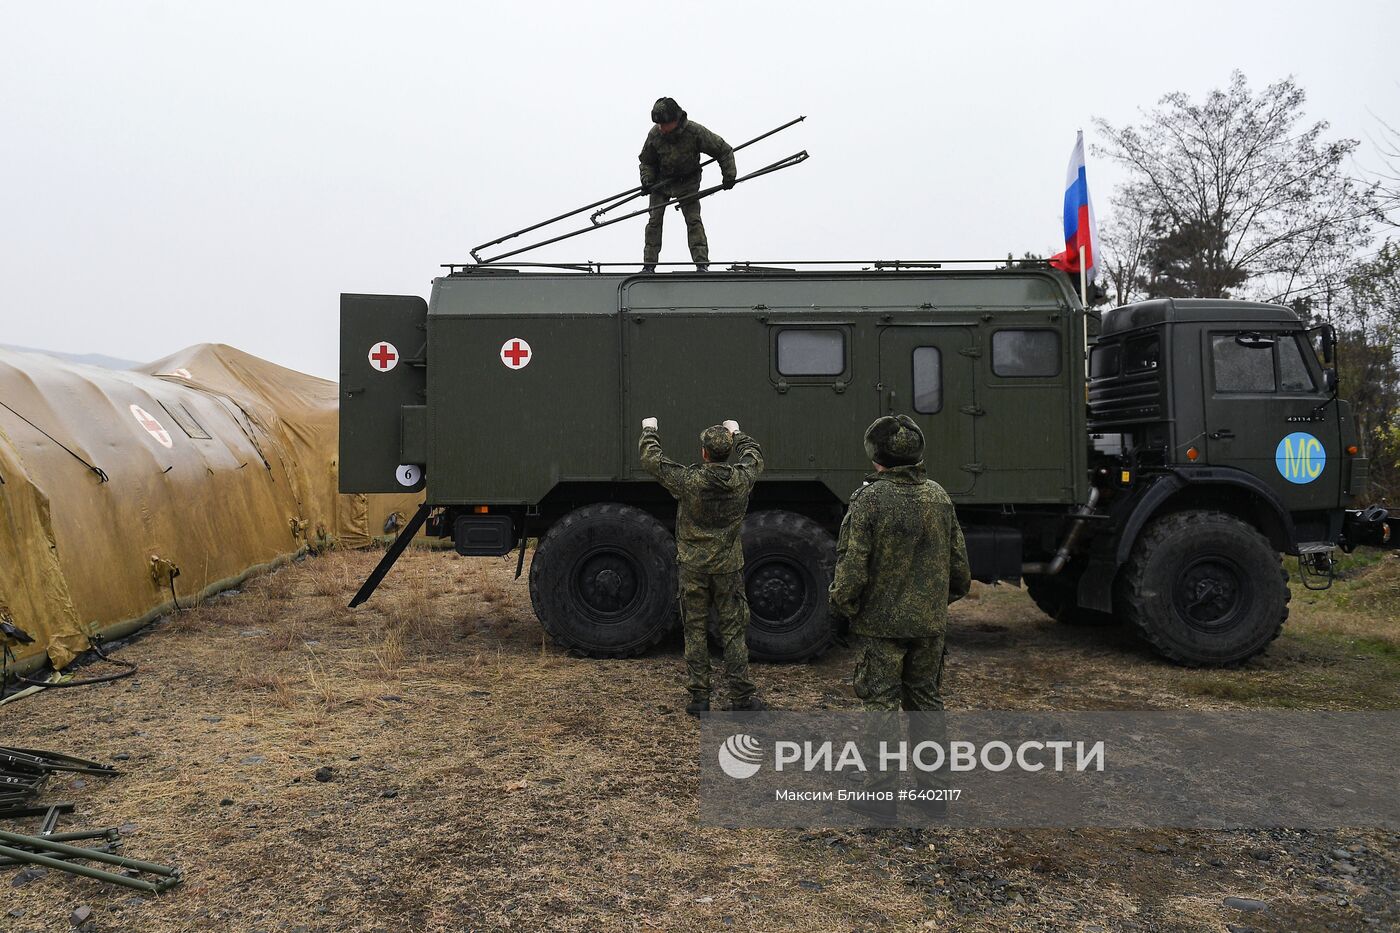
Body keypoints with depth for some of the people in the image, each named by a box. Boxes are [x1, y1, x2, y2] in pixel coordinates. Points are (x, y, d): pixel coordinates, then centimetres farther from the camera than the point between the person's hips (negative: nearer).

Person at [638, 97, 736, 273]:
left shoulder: (695, 131, -23)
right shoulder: (654, 134, -16)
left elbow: (724, 150, -12)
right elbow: (646, 162, 2)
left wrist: (729, 175, -17)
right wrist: (647, 180, -15)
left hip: (688, 182, -2)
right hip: (661, 181, 2)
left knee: (693, 220, -13)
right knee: (654, 220, -4)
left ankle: (702, 263, -12)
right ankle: (649, 265, 2)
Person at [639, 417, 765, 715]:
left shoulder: (689, 480, -15)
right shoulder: (742, 479, -7)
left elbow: (651, 459, -2)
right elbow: (755, 456, 17)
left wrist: (649, 430, 16)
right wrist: (737, 433, 33)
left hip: (693, 567, -1)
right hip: (728, 567, 1)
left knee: (695, 630, 9)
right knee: (733, 631, 8)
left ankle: (700, 697, 12)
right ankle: (742, 696, 10)